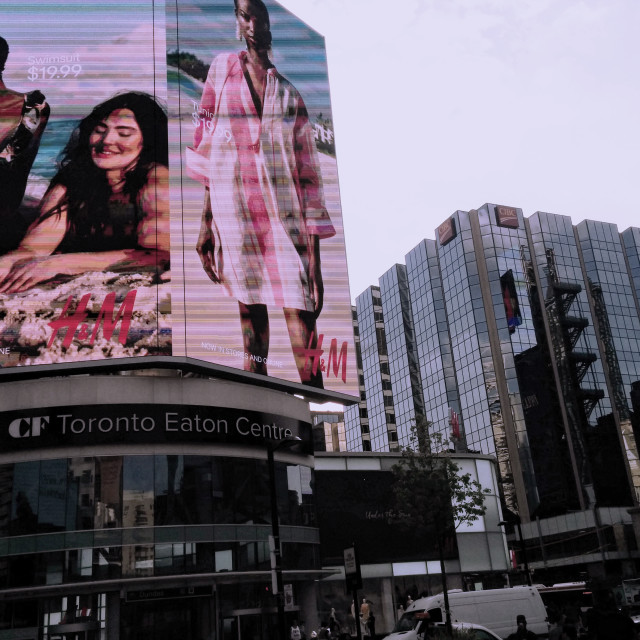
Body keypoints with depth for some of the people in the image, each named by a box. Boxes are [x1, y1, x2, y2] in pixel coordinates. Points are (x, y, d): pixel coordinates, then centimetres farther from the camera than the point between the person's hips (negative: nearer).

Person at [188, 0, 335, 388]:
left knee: (301, 312, -7)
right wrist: (206, 223, 8)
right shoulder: (221, 70, 11)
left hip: (286, 215, 0)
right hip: (232, 212, 1)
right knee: (249, 307, 6)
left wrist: (315, 255, -3)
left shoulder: (290, 95, 9)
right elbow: (208, 149, 12)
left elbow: (308, 174, 5)